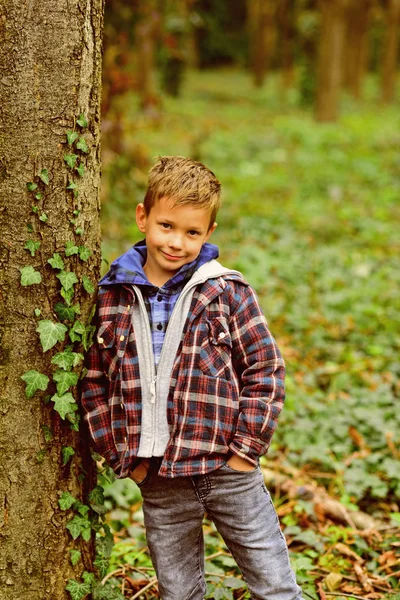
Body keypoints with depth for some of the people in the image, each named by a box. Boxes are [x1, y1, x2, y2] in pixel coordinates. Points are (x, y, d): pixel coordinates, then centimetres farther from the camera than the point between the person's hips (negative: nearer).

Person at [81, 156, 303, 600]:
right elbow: (95, 384, 7)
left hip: (228, 473, -2)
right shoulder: (113, 298, 2)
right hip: (159, 483, 2)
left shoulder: (228, 293, -4)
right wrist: (121, 454, 0)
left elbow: (265, 370, -2)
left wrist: (247, 447, -7)